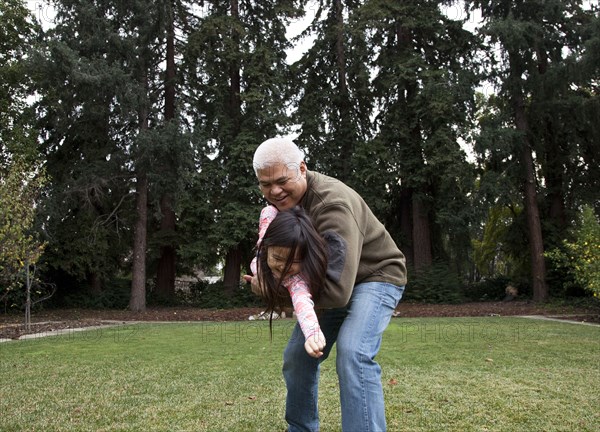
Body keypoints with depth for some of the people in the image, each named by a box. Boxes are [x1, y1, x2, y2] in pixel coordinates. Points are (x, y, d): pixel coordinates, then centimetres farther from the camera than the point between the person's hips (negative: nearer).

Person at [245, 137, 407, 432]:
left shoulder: (333, 205, -34)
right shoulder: (280, 199, -8)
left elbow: (337, 291, -40)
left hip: (376, 276, -8)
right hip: (329, 281, 8)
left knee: (353, 354, -30)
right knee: (297, 357, 9)